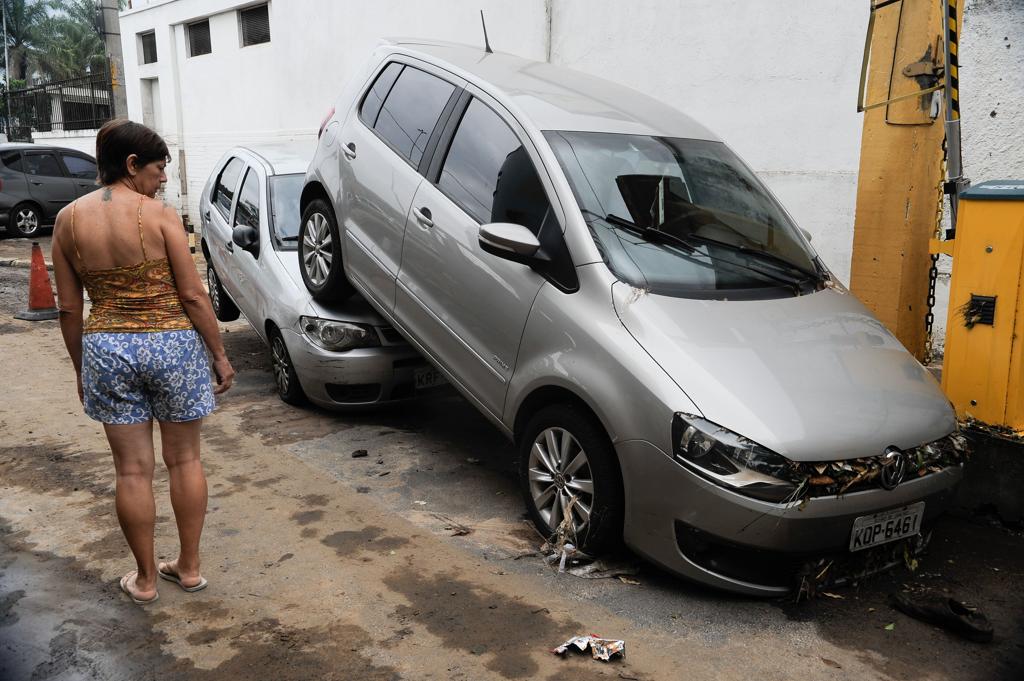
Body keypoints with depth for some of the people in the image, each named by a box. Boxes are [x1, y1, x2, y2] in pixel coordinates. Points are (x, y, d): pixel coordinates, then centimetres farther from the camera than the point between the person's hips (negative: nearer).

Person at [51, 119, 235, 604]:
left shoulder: (68, 219, 2)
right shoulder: (160, 214, -9)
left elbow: (69, 309, 5)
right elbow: (193, 295, -10)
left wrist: (81, 368, 16)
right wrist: (220, 355, -1)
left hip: (106, 349, 3)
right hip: (173, 344, -3)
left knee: (132, 469, 11)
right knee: (184, 460, 13)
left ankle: (145, 579, 23)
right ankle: (189, 567, 24)